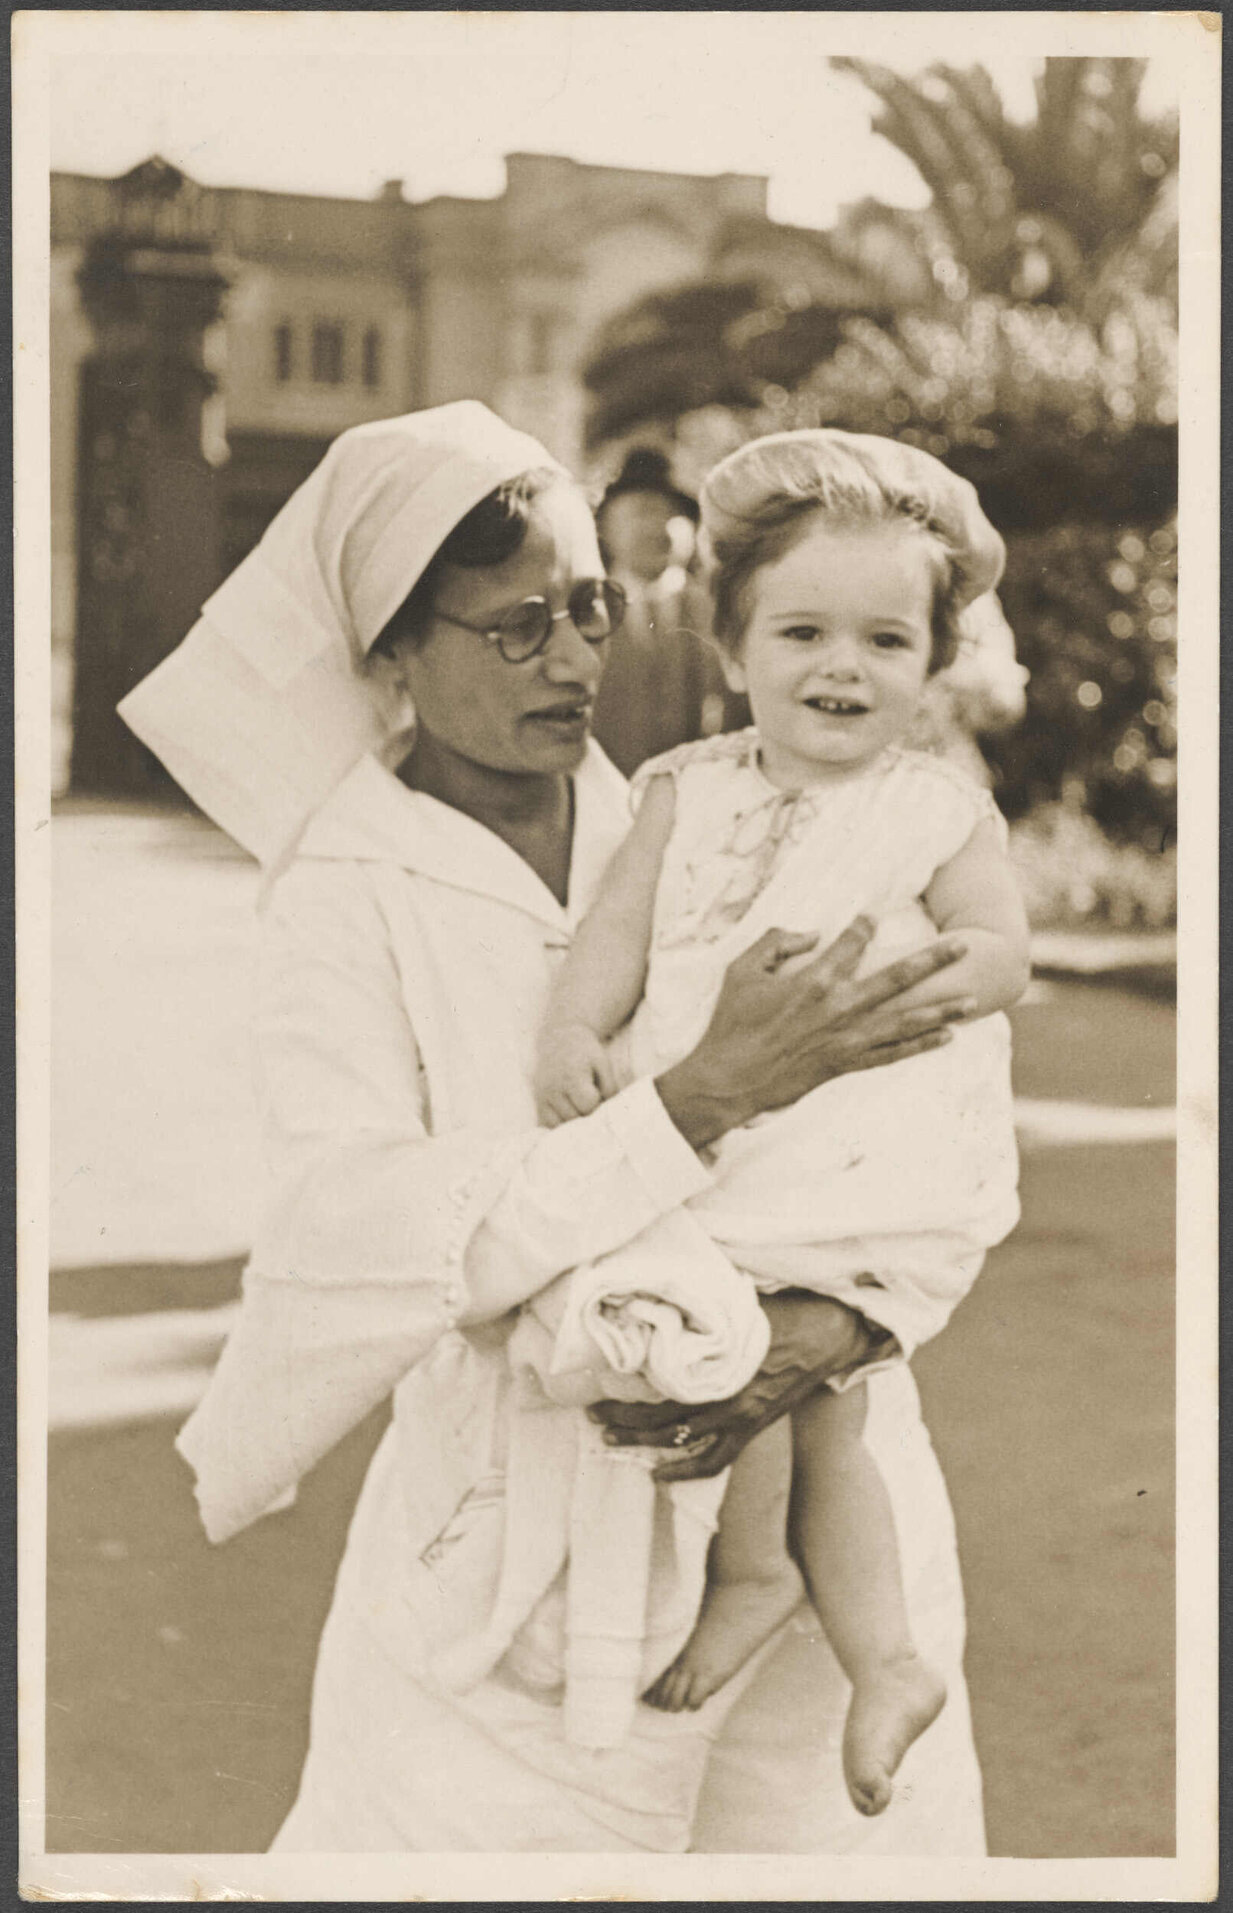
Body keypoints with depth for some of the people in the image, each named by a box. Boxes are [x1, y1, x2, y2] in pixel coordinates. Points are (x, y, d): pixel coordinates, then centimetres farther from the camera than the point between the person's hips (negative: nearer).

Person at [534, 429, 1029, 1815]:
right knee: (812, 1409, 9)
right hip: (717, 1152, 5)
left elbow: (1003, 958, -4)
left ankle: (750, 1568, 6)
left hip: (873, 1163, -5)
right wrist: (575, 1030, -13)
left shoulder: (940, 812, 0)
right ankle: (886, 1663, 21)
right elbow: (620, 925, 5)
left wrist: (867, 976, -19)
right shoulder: (691, 793, 10)